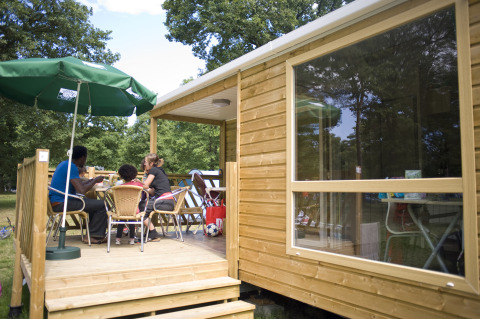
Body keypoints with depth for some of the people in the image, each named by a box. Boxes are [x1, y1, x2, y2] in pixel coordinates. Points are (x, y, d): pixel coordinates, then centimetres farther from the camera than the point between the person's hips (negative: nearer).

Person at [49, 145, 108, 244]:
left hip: (55, 202, 11)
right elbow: (82, 190, -25)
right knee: (101, 205, -14)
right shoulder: (71, 167, -17)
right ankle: (95, 236, -2)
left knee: (92, 202, 24)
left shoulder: (65, 164, 15)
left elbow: (76, 183, 27)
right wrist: (95, 181, -9)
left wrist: (91, 180, 35)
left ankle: (96, 233, 23)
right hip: (61, 203, -11)